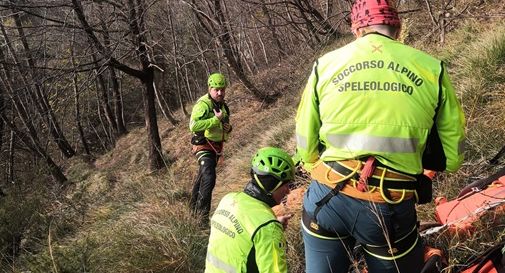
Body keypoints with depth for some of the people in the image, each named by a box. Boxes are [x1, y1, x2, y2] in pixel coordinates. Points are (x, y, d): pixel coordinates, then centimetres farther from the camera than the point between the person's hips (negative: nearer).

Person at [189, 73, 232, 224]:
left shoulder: (223, 105, 9)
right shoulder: (203, 104, -20)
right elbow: (193, 125, -34)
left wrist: (228, 128, 1)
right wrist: (216, 119, -30)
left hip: (216, 147, 9)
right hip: (204, 147, -9)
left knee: (203, 177, 21)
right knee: (209, 179, -22)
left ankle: (193, 205, 39)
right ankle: (203, 213, -13)